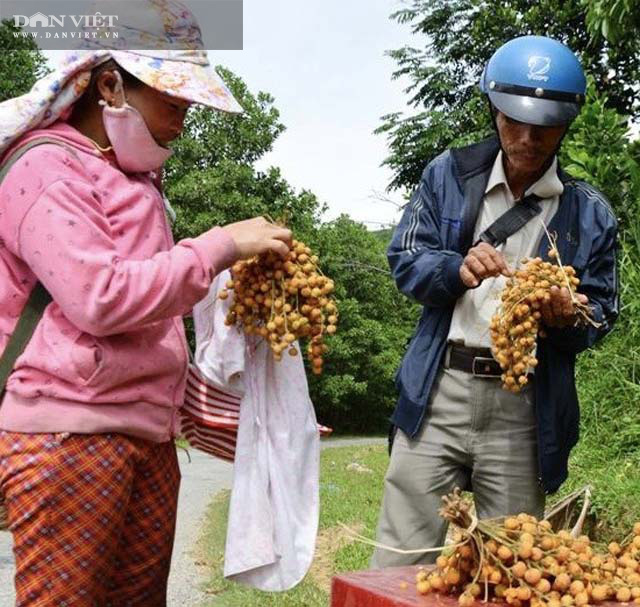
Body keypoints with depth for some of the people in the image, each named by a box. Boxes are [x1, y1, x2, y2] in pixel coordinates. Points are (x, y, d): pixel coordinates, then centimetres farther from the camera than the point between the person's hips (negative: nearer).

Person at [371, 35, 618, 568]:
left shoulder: (590, 214, 7)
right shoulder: (449, 175, 8)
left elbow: (603, 314, 9)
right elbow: (404, 259, 5)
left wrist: (567, 317, -15)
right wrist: (458, 270, -16)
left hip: (526, 410, 1)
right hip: (439, 392, 0)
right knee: (399, 565, -1)